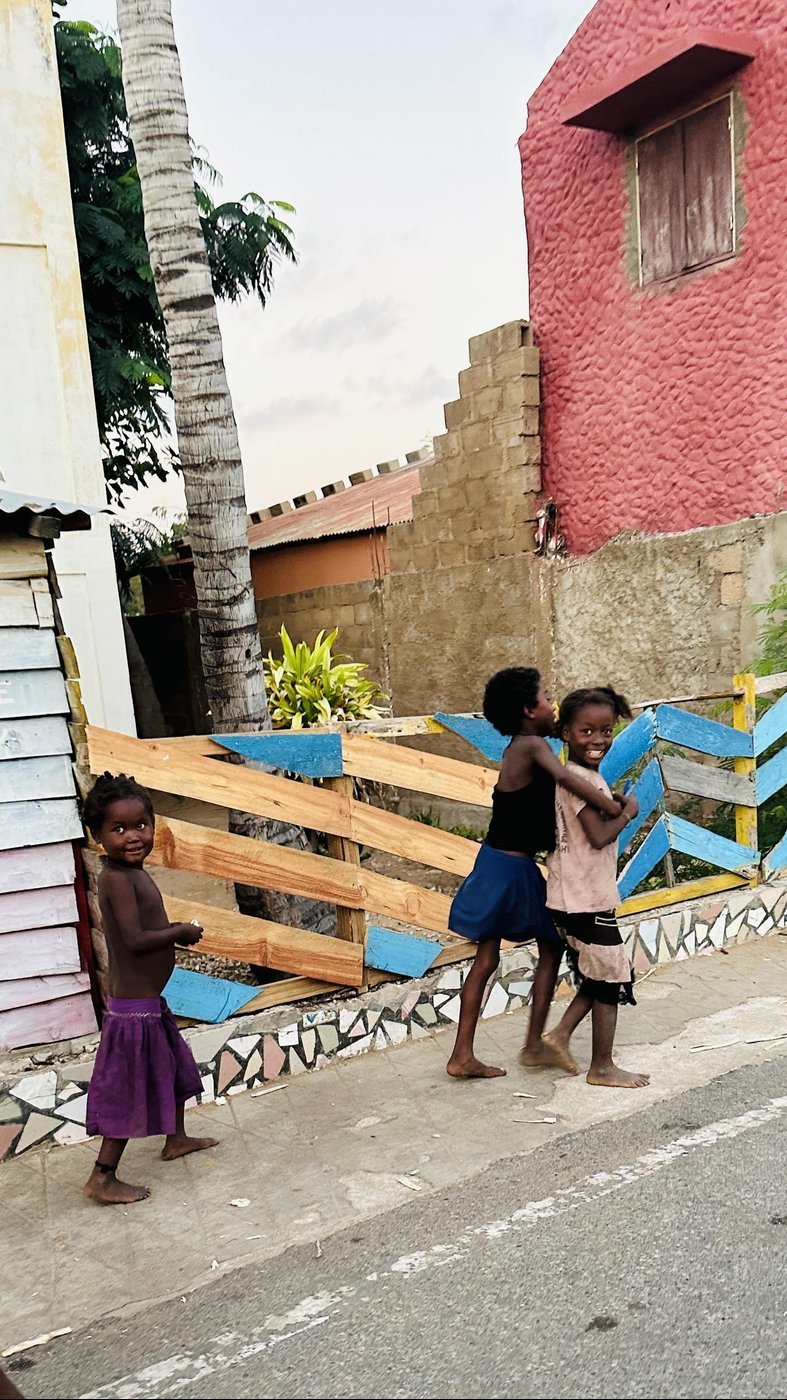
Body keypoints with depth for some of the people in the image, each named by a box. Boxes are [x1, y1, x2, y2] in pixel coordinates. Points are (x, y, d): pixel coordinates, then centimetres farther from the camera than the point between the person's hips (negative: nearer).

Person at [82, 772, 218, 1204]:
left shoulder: (131, 873, 6)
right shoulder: (119, 878, -24)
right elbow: (136, 940, -29)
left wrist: (172, 932, -1)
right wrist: (182, 932, -15)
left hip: (148, 1003, 10)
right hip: (134, 1009, -10)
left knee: (175, 1070, 27)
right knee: (129, 1094, 2)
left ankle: (176, 1139, 47)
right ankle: (102, 1178, 14)